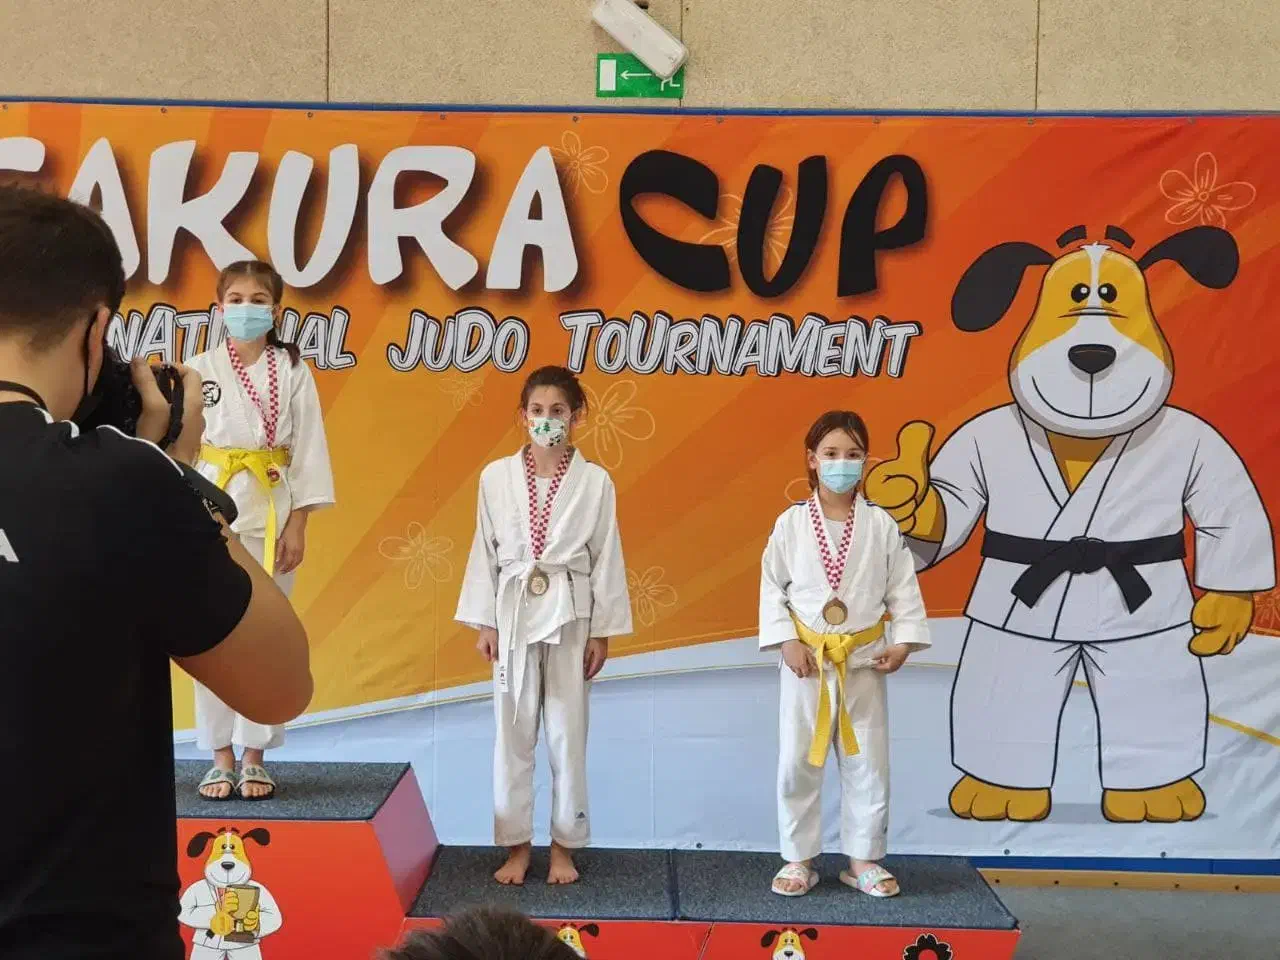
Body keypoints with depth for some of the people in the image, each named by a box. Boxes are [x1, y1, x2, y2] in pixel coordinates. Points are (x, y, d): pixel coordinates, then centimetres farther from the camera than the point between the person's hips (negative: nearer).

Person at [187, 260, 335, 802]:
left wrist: (297, 525, -5)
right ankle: (220, 758, 15)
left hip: (271, 513, -1)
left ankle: (254, 758, 15)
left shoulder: (293, 372, 2)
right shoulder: (199, 370, 4)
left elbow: (309, 450, 0)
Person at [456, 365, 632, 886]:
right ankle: (517, 846, 19)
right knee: (513, 732, 6)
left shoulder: (594, 481, -2)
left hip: (571, 617, -1)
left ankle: (563, 846, 19)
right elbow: (485, 552, 4)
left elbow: (606, 559, 0)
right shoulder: (496, 476, 0)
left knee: (567, 733, 5)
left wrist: (602, 632, -1)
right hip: (513, 614, 1)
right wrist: (484, 622, 1)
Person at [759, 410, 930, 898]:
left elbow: (903, 588, 2)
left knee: (868, 763, 8)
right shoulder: (791, 523, -4)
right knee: (798, 762, 5)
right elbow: (772, 588, -1)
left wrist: (904, 641, -8)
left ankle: (862, 859, 23)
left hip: (863, 662, 1)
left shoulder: (881, 526, -2)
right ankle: (799, 859, 19)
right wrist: (787, 641, -11)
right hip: (806, 659, -1)